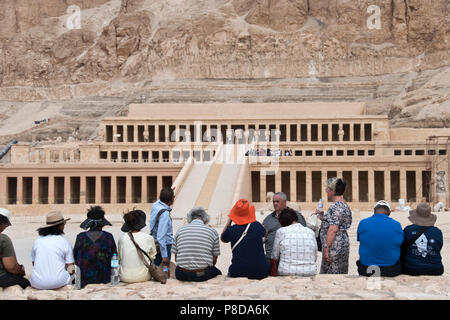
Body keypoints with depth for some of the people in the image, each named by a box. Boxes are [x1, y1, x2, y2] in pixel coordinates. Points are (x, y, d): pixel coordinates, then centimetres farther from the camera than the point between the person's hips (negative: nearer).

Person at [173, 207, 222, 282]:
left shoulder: (180, 230, 7)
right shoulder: (212, 232, 2)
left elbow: (176, 258, 10)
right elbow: (214, 260, 5)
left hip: (182, 276, 2)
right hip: (203, 275, -1)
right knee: (217, 272, 30)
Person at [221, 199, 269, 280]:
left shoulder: (231, 230, -9)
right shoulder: (257, 226, -5)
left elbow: (222, 238, 16)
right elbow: (265, 232, 22)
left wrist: (229, 221, 16)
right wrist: (253, 219, 25)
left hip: (238, 272, 0)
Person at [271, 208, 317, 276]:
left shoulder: (281, 231, 3)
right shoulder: (311, 232, 10)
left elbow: (275, 257, 10)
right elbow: (315, 257, 13)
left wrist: (274, 273, 25)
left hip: (286, 273, -3)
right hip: (310, 273, 3)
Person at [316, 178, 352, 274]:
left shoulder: (336, 206, -16)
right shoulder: (344, 204, 16)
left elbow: (333, 229, -23)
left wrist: (326, 249, -23)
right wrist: (323, 217, 19)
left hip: (335, 246, -10)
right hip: (343, 243, 10)